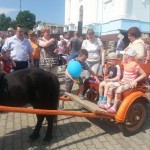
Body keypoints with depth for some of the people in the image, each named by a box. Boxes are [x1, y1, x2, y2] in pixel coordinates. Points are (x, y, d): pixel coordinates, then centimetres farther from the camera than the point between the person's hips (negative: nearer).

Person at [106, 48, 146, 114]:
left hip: (130, 83, -8)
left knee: (119, 89, -32)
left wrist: (135, 81, -19)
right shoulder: (125, 62, 6)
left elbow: (144, 74, -14)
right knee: (111, 86, -11)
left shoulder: (135, 65, -15)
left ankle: (114, 107, -21)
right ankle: (108, 104, -8)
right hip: (123, 81, 8)